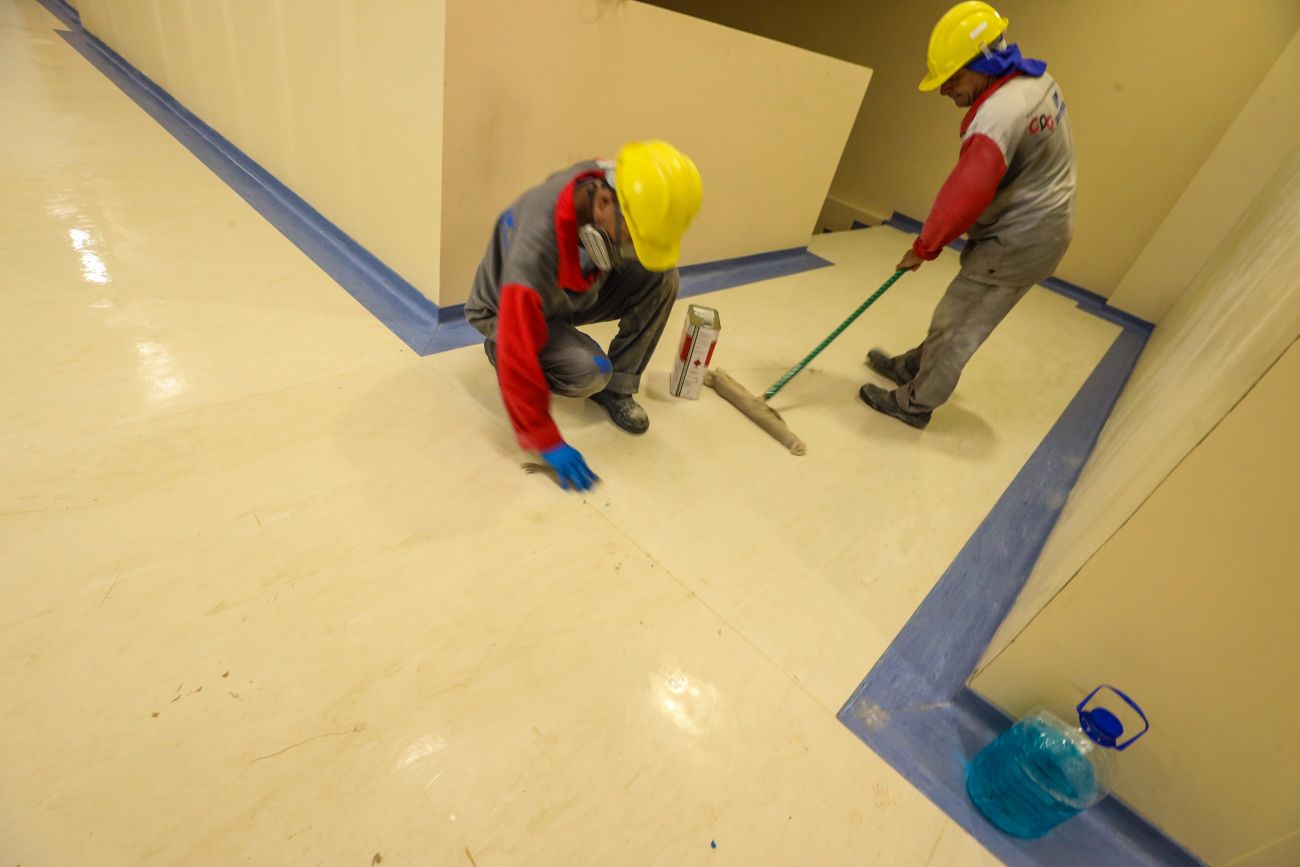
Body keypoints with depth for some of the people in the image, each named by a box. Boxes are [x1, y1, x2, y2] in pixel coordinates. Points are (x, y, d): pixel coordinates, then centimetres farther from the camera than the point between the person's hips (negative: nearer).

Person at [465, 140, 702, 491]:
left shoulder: (607, 183, -23)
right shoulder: (537, 241, -42)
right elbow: (520, 356, -39)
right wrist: (548, 444, -35)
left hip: (574, 291, 6)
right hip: (510, 313, -6)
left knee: (662, 275, -16)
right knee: (588, 372, -32)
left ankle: (617, 389, -5)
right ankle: (498, 349, 1)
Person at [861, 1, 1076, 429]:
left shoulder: (998, 114, -28)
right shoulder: (1037, 78, 4)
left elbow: (963, 195, -28)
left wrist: (924, 247, -15)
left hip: (1019, 239, -9)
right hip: (1043, 225, 9)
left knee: (958, 323, 0)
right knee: (961, 313, 19)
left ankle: (914, 403, 11)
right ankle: (913, 367, 35)